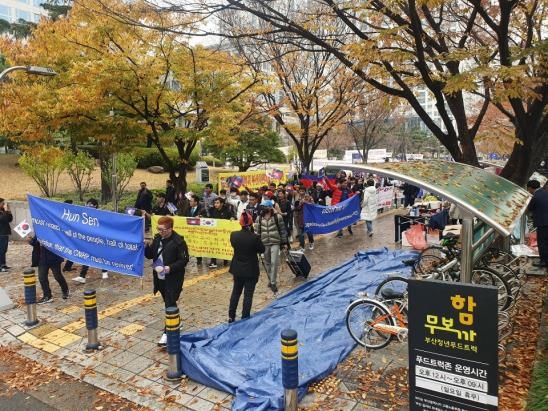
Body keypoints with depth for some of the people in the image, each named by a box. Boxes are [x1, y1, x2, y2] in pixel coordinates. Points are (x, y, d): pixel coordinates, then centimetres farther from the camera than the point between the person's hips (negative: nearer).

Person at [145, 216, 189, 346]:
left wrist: (170, 268, -27)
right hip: (160, 278, 7)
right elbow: (150, 255, 9)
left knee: (170, 304, -5)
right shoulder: (157, 238, 3)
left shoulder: (178, 241, -16)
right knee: (168, 303, 18)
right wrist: (146, 247, -11)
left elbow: (184, 260, -16)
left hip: (173, 279, -7)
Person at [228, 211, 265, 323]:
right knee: (248, 295, 6)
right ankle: (245, 318, 13)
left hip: (237, 269, 4)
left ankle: (231, 317, 28)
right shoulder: (255, 237, -21)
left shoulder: (233, 235, -9)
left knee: (236, 292, 19)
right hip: (251, 270, -4)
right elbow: (262, 250, -5)